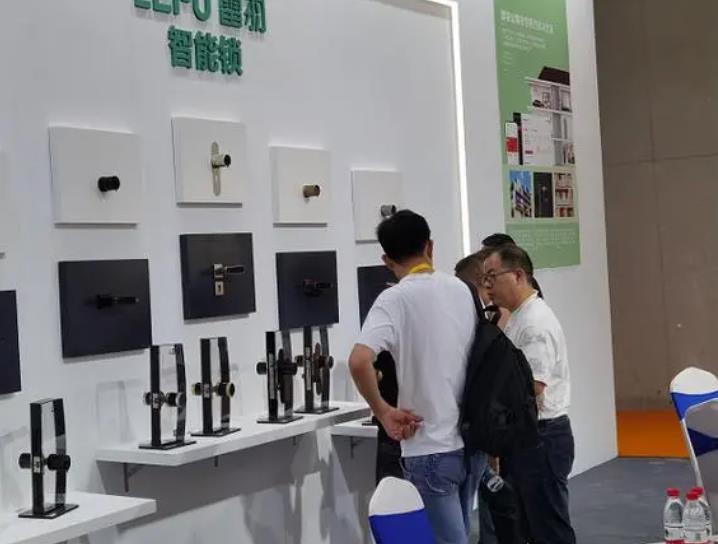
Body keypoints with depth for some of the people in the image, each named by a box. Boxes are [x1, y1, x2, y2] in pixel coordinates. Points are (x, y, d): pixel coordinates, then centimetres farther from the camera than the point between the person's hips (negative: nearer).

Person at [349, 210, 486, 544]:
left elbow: (359, 361, -26)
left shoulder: (395, 300, -12)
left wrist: (383, 412, -13)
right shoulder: (462, 290, 7)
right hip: (472, 440, 6)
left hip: (430, 446, -6)